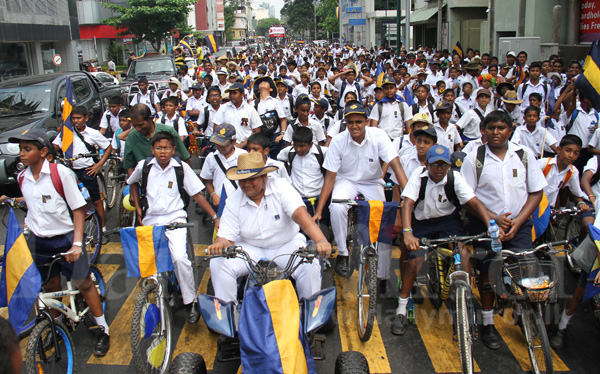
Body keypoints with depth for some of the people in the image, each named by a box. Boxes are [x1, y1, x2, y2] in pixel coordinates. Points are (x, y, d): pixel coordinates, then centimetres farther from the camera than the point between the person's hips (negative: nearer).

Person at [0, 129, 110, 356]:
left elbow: (78, 208, -13)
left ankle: (103, 329, 15)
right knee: (50, 286, 15)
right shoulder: (22, 177, 1)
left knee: (83, 283, 1)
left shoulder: (62, 173, -15)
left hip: (65, 238, -4)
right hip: (38, 241, 5)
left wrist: (76, 243, -19)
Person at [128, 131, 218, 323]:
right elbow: (133, 183, 24)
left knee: (179, 257, -24)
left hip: (174, 219, -3)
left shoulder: (181, 167, -4)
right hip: (150, 221, 3)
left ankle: (191, 302, -9)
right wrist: (138, 207, 12)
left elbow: (197, 195, 0)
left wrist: (215, 217, -6)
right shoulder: (143, 166, 1)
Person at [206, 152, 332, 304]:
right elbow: (226, 236, -6)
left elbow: (300, 213, -29)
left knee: (310, 267, -29)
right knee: (218, 263, -21)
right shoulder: (233, 201, -5)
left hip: (286, 245, -2)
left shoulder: (281, 187, -13)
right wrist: (220, 244, -34)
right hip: (251, 249, 2)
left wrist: (320, 240, -45)